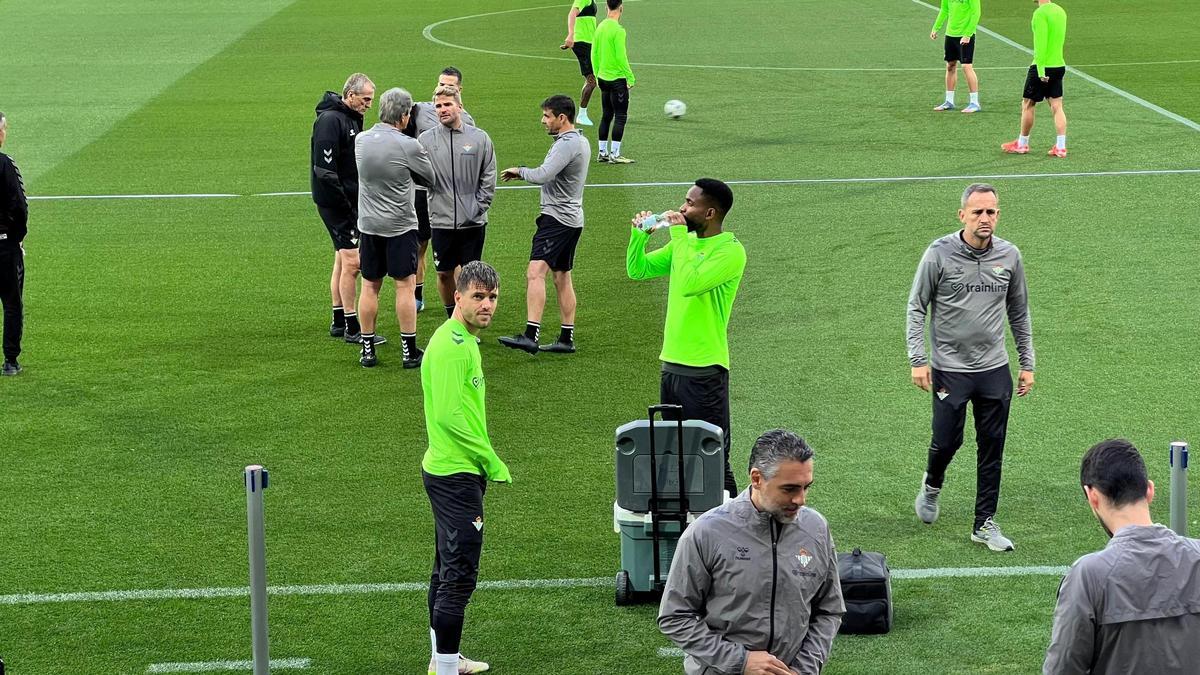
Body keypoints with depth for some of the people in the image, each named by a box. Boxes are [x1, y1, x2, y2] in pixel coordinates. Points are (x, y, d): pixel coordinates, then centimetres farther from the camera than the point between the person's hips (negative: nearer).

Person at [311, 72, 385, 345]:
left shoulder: (352, 118, 13)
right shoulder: (330, 120, -18)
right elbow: (324, 169, -23)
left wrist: (361, 198, 13)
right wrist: (344, 204, -21)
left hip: (350, 201, 10)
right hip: (336, 202, -10)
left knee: (342, 260, 14)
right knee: (352, 261, -9)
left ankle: (339, 322, 22)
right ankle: (351, 327, -5)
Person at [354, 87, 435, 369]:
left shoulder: (360, 140, -1)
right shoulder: (408, 146, -16)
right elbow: (429, 178, -2)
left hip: (368, 225, 4)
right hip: (400, 226, -4)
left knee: (370, 286, 10)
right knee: (405, 285, 2)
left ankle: (368, 350, 15)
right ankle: (409, 351, 5)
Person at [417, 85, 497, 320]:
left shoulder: (480, 138, 0)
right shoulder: (426, 140, 0)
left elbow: (488, 180, 2)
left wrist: (478, 208, -4)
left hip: (473, 222, -1)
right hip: (441, 221, 1)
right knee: (444, 274, 8)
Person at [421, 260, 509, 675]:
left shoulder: (463, 340, 13)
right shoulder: (452, 345, -20)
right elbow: (449, 415, -26)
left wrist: (485, 460, 17)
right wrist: (493, 461, -17)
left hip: (452, 472, 11)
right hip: (456, 474, -11)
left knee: (448, 569, 19)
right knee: (460, 575, -9)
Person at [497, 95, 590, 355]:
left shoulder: (567, 144, -17)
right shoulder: (581, 141, 16)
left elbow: (542, 176, -26)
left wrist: (519, 171, -9)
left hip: (557, 217, -11)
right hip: (571, 217, 11)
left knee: (535, 272, -19)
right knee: (562, 277, 15)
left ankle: (531, 335, -29)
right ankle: (566, 339, 19)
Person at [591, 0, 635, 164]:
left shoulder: (600, 27, 6)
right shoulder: (618, 30, -17)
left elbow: (594, 54, 11)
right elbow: (621, 57, -19)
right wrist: (630, 77, -11)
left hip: (603, 78, 8)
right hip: (617, 79, -8)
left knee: (606, 116, 15)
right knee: (620, 117, -2)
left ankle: (602, 152, 17)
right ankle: (615, 154, -4)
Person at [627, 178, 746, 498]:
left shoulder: (730, 251, -15)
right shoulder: (684, 242, 11)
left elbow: (689, 284, -27)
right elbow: (638, 270, 14)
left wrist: (680, 235, -19)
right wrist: (639, 234, -2)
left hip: (705, 370, -8)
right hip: (672, 363, 8)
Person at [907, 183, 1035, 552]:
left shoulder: (1009, 256, 2)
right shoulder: (939, 254, -9)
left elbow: (1019, 313, 13)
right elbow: (916, 307, -2)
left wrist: (1027, 364, 12)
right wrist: (918, 361, -8)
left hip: (994, 369, 3)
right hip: (949, 368, -3)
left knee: (992, 447, 4)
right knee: (947, 440, 1)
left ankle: (985, 523, 13)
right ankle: (932, 485, 34)